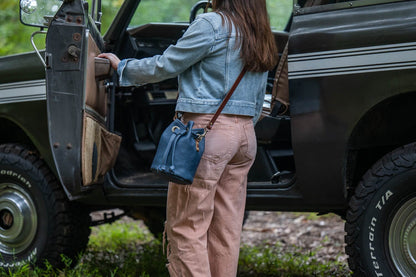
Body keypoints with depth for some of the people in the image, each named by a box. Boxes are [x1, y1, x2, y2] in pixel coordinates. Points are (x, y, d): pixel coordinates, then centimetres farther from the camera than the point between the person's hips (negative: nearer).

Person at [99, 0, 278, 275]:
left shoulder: (212, 23, -9)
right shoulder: (262, 38, 15)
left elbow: (164, 66, -4)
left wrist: (122, 67, 11)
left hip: (207, 129, -8)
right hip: (246, 134, 8)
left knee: (186, 226, -2)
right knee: (226, 229, 11)